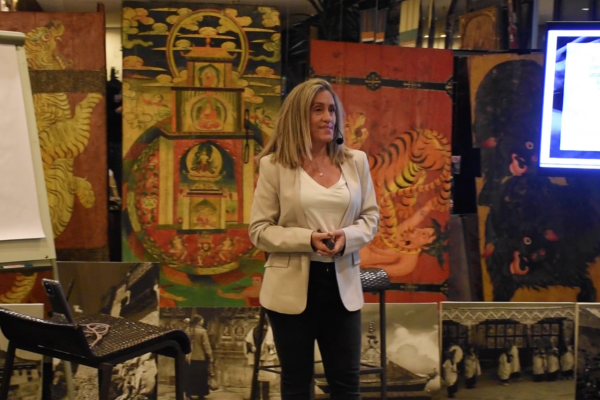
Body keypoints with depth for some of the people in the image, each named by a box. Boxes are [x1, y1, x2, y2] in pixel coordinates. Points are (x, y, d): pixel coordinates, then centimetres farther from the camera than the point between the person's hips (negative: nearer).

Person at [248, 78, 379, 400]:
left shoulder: (356, 161, 4)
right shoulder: (274, 165, -6)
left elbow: (371, 216, 8)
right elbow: (259, 230, -6)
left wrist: (348, 236, -14)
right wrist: (308, 239, -21)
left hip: (342, 284, 3)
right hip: (292, 288, -2)